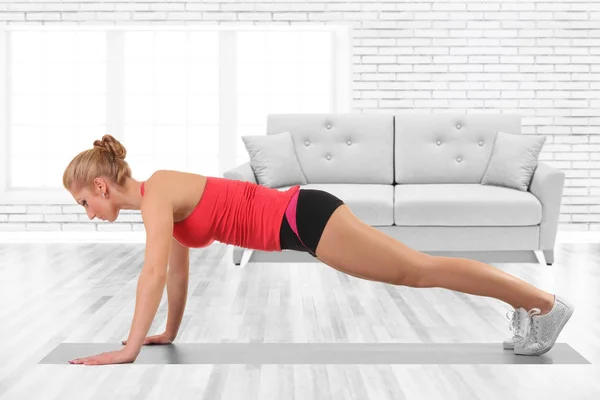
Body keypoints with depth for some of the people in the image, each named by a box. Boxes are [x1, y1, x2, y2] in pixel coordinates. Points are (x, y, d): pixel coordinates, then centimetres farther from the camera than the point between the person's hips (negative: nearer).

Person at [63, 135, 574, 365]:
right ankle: (526, 304, 23)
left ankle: (544, 303, 4)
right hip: (295, 222, 9)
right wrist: (170, 333, 25)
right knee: (413, 272, 13)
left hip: (303, 218, -8)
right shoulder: (157, 198, 14)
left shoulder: (156, 192, -14)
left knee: (419, 270, -4)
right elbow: (178, 268, 22)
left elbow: (154, 272, -23)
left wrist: (130, 349, -18)